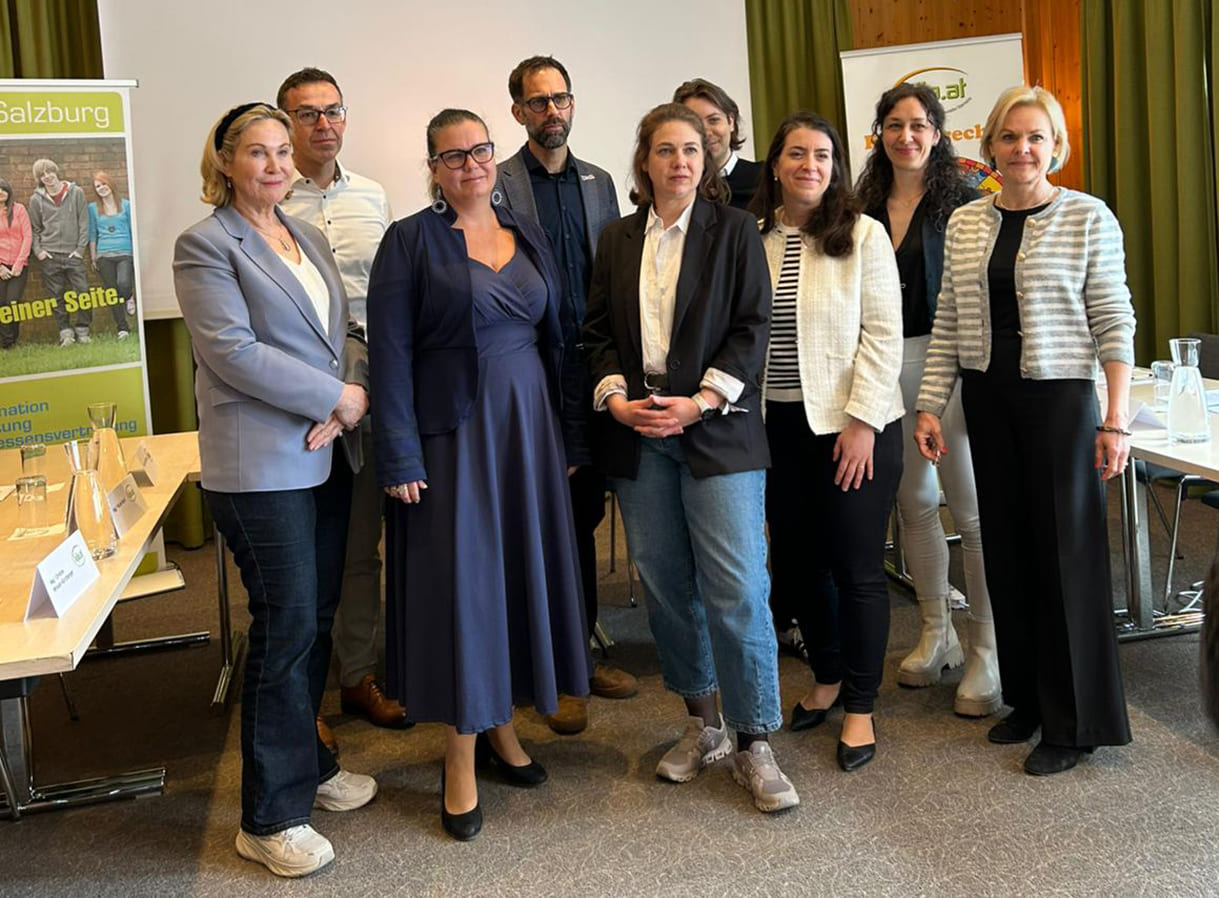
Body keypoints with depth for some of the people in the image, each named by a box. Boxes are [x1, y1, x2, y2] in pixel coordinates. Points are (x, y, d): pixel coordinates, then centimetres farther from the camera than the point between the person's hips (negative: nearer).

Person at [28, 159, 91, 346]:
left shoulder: (76, 193, 3)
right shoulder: (36, 199, 5)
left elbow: (83, 223, 2)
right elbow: (34, 229, 10)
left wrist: (80, 248, -3)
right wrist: (38, 250, -3)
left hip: (73, 254, -1)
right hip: (49, 256, 1)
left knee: (83, 293, -5)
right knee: (57, 297, 2)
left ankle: (82, 330, 8)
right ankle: (65, 332, 9)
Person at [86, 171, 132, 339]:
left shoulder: (125, 205, 6)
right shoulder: (93, 208, 8)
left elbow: (133, 229, 8)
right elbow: (92, 234, 9)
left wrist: (137, 252, 4)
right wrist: (93, 257, 6)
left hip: (125, 253, -2)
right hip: (104, 255, 2)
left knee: (124, 284, -26)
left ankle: (129, 298, 10)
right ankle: (121, 328, 8)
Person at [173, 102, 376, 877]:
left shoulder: (308, 236, 16)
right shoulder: (205, 245, -6)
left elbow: (346, 328, 13)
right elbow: (233, 350, -17)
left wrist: (356, 396, -7)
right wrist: (337, 396, -15)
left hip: (328, 455, 7)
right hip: (262, 465, -7)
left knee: (317, 619, 14)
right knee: (286, 627, -3)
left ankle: (305, 762, 32)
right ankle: (271, 816, 10)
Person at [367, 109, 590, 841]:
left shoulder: (528, 233, 10)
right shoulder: (411, 240, -5)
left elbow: (554, 336, 11)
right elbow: (391, 354, -9)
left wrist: (566, 433, 7)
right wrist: (401, 456, -14)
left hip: (528, 425, 5)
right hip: (453, 431, -5)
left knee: (521, 566, 10)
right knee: (461, 577, -1)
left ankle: (502, 725, 27)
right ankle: (462, 758, 11)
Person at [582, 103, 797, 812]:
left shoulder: (734, 230, 3)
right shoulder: (618, 240, 13)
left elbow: (752, 327, -3)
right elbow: (599, 332, 12)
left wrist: (700, 401, -14)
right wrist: (616, 397, -6)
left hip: (716, 429, -3)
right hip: (639, 434, 4)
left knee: (738, 588, -8)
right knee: (666, 586, 8)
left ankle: (755, 744, 5)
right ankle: (704, 724, 24)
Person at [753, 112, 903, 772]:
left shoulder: (863, 235, -4)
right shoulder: (752, 239, 5)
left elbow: (883, 333, -8)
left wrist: (861, 419, -14)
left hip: (852, 425, -4)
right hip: (779, 426, 4)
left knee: (857, 567, 2)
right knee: (796, 561, 13)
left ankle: (860, 706, 15)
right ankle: (826, 677, 33)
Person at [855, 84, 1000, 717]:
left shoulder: (963, 202, -2)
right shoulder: (866, 207, 10)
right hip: (885, 367, 5)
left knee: (973, 510, -5)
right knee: (914, 504, 13)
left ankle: (987, 652, 5)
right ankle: (936, 633, 27)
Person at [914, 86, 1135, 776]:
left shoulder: (1089, 218, -5)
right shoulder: (965, 224, 7)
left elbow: (1114, 322, -6)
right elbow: (948, 325, 9)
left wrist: (1117, 420, -11)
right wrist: (931, 405, 4)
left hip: (1060, 397, -4)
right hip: (988, 399, 4)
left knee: (1066, 550, 0)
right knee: (1006, 545, 10)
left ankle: (1074, 722, 13)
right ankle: (1026, 698, 26)